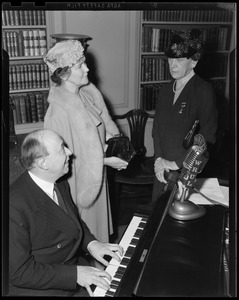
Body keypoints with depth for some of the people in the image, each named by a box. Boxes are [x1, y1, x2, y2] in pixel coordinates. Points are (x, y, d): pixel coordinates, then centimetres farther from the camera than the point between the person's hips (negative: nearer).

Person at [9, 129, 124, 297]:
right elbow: (18, 272, -22)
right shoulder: (15, 205, -26)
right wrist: (74, 274, -24)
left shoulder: (61, 184, -2)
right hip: (41, 288, -6)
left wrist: (91, 243, -5)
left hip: (77, 263, 7)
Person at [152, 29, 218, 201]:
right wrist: (159, 158, -4)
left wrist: (176, 163, -15)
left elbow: (207, 138, -16)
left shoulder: (204, 90, -12)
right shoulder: (165, 90, 7)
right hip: (162, 170, 6)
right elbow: (156, 129, 10)